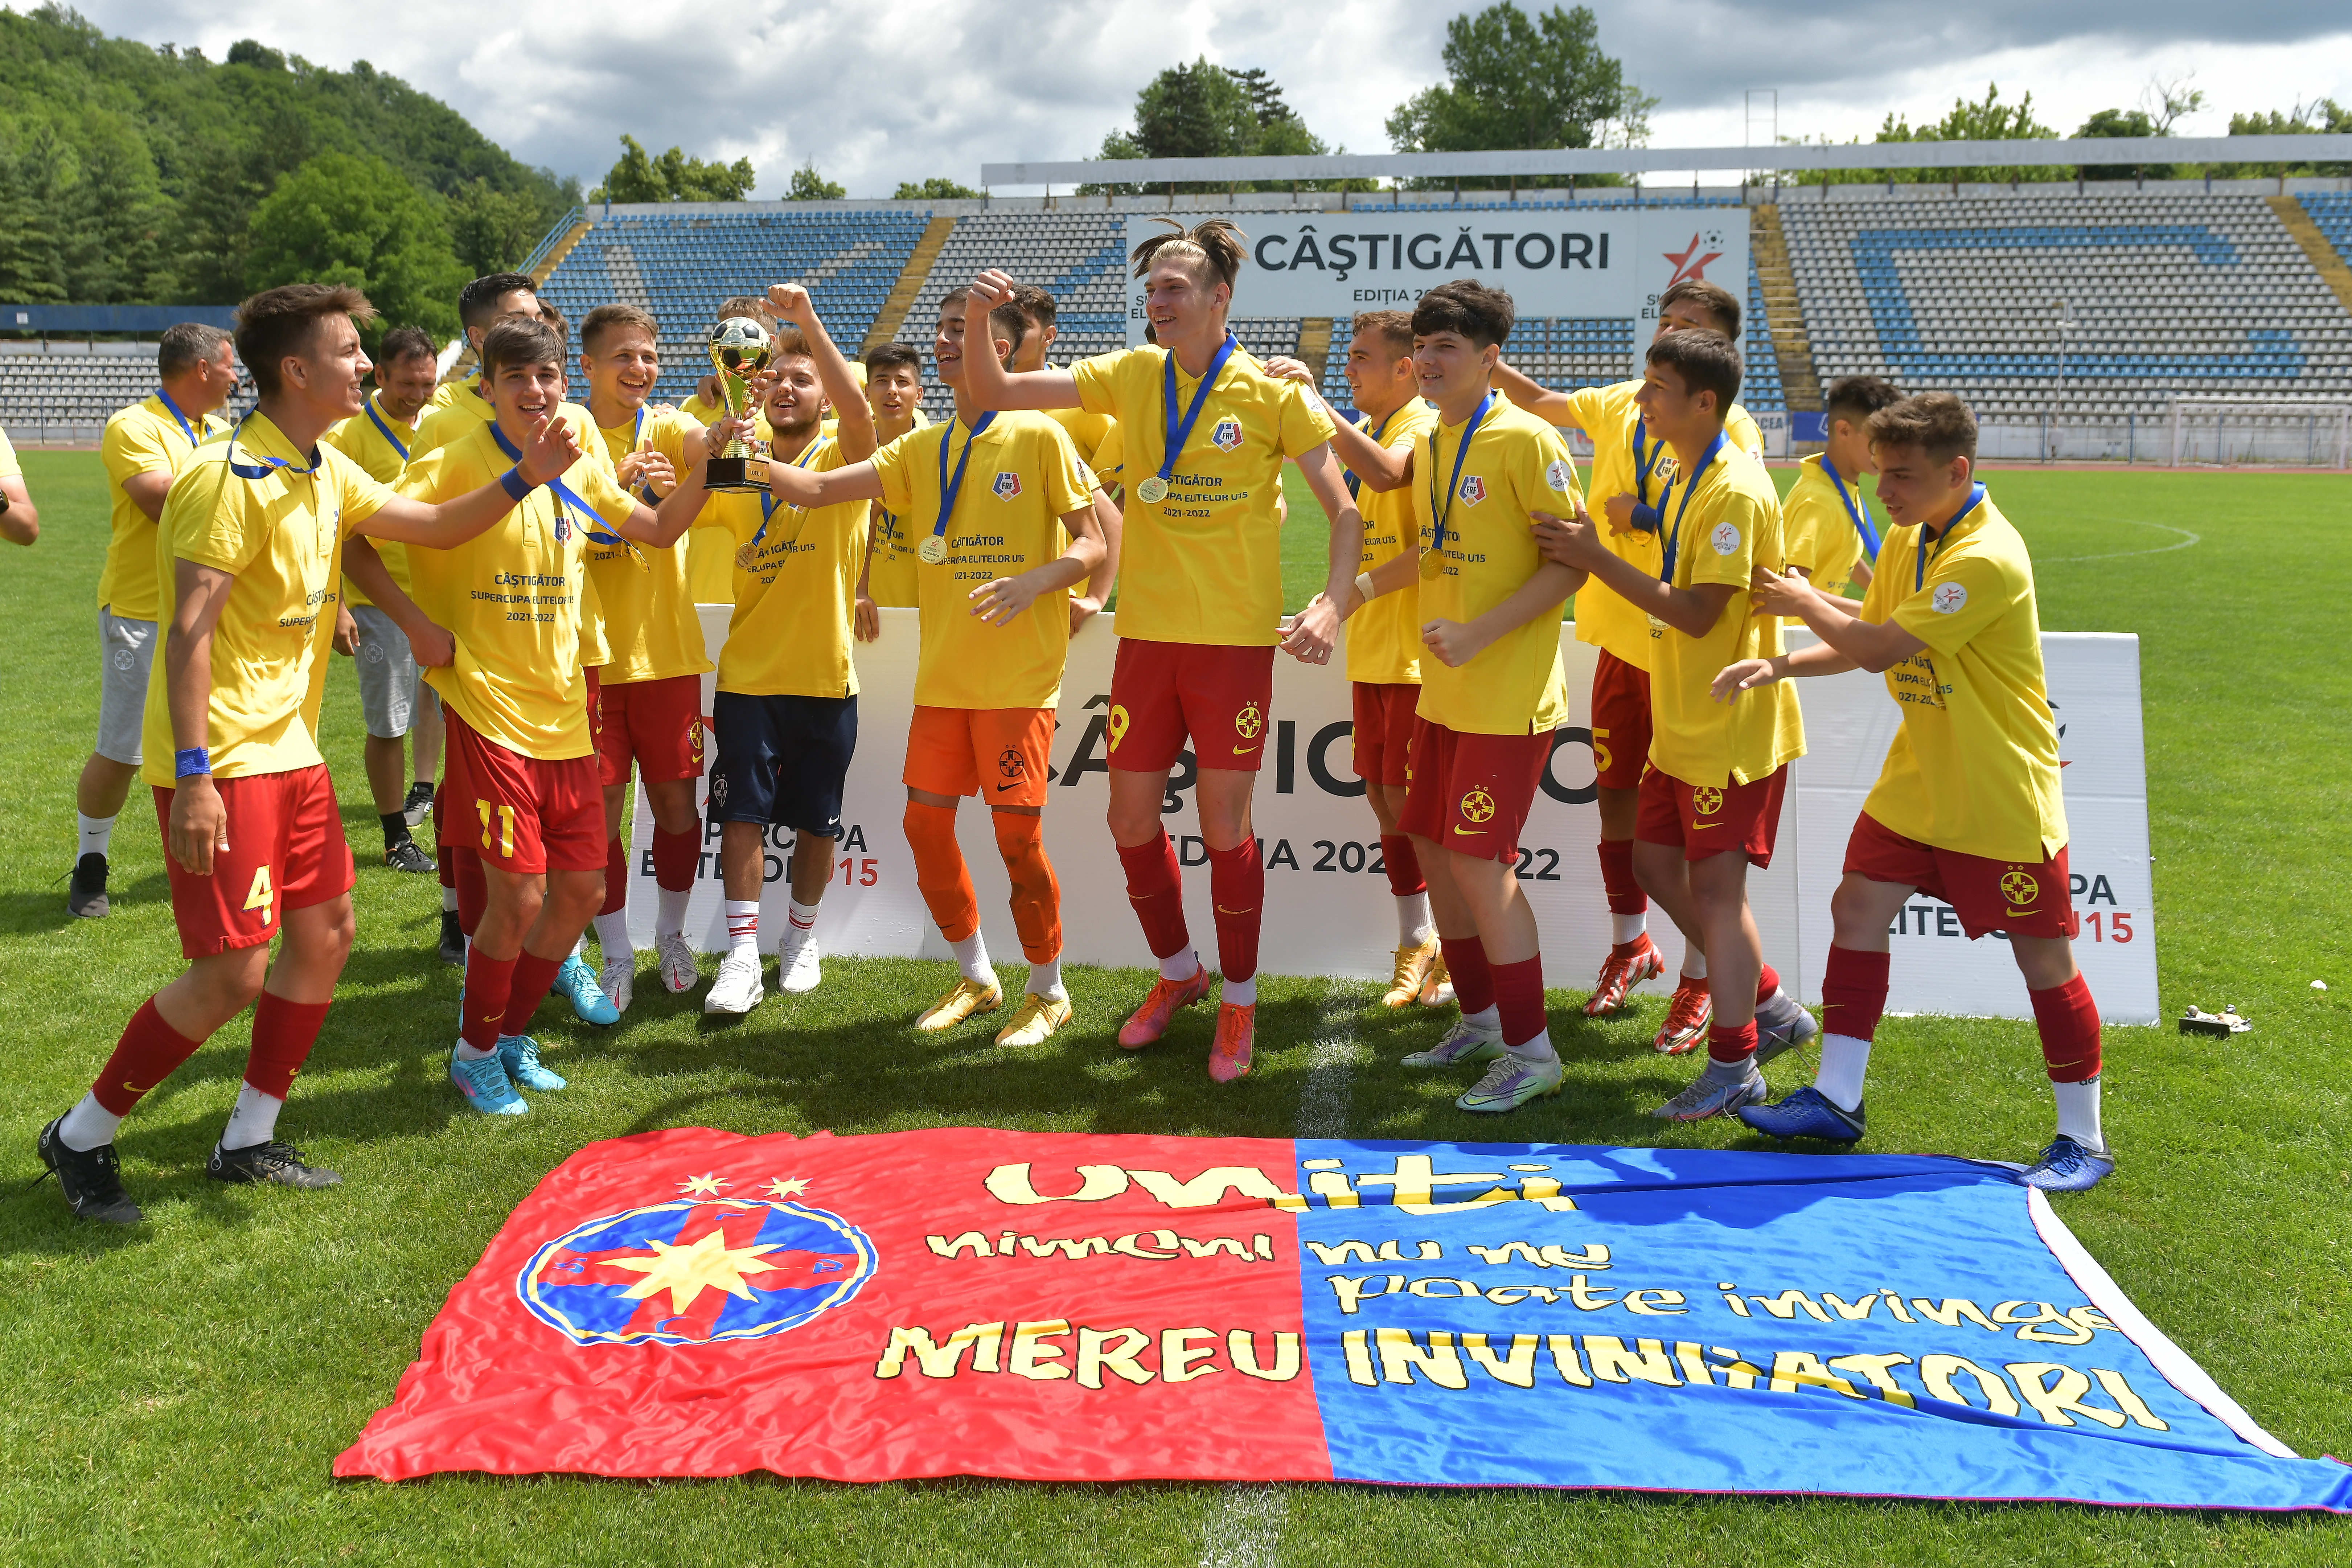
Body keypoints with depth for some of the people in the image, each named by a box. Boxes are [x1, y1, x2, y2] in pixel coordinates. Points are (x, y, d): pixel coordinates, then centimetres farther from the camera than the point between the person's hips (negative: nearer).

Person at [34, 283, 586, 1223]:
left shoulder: (327, 475, 10)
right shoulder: (233, 478, -18)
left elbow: (434, 526, 18)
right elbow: (189, 632, -22)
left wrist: (522, 478, 2)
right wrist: (193, 775, -26)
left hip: (290, 748, 10)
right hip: (222, 761, -10)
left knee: (325, 931, 11)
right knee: (234, 973, -8)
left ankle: (248, 1140, 24)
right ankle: (81, 1138, 12)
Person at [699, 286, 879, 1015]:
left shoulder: (841, 460, -3)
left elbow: (858, 410, -24)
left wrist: (808, 322, -32)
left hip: (825, 678, -2)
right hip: (748, 674, 2)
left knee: (816, 822, 9)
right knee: (742, 815, -3)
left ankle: (801, 937, 28)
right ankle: (741, 955, 4)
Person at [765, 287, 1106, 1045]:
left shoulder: (1039, 437, -5)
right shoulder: (922, 449, 10)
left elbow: (1093, 543, -5)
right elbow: (817, 488, 4)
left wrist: (1036, 581, -23)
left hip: (1018, 677, -6)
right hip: (943, 675, 6)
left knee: (1017, 834, -4)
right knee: (926, 822, 6)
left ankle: (1049, 990, 17)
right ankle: (976, 977, 27)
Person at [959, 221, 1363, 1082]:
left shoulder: (1273, 391, -5)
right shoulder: (1131, 376, 4)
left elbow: (1345, 509, -4)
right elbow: (994, 392, 4)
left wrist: (1332, 603, -20)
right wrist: (976, 320, -15)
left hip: (1236, 638, -4)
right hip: (1147, 632, 4)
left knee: (1224, 824, 0)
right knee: (1132, 818, 9)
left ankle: (1239, 997, 22)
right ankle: (1178, 972, 33)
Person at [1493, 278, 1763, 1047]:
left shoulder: (1732, 428, -10)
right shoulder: (1621, 404, 8)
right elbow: (1542, 403, 20)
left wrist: (1639, 513, -17)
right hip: (1620, 639, 6)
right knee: (1615, 796, 14)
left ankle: (1698, 980, 14)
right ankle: (1630, 947, 34)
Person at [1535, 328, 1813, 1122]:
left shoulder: (1736, 491, -19)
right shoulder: (1684, 479, 12)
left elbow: (1696, 612, -24)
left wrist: (1595, 557, -21)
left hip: (1733, 727, -10)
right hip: (1683, 720, 10)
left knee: (1716, 883, -4)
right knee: (1656, 863, 13)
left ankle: (1733, 1065, 8)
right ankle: (1772, 1007, 27)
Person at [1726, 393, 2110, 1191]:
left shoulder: (1988, 559, -24)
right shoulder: (1906, 540, 5)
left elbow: (1880, 647, -25)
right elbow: (1868, 640, 12)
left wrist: (1804, 602, -8)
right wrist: (1776, 666, -3)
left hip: (2002, 796, -8)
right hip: (1917, 781, 8)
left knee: (2044, 957, 2)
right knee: (1857, 910, 6)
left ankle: (2083, 1140, 16)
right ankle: (1835, 1098, 17)